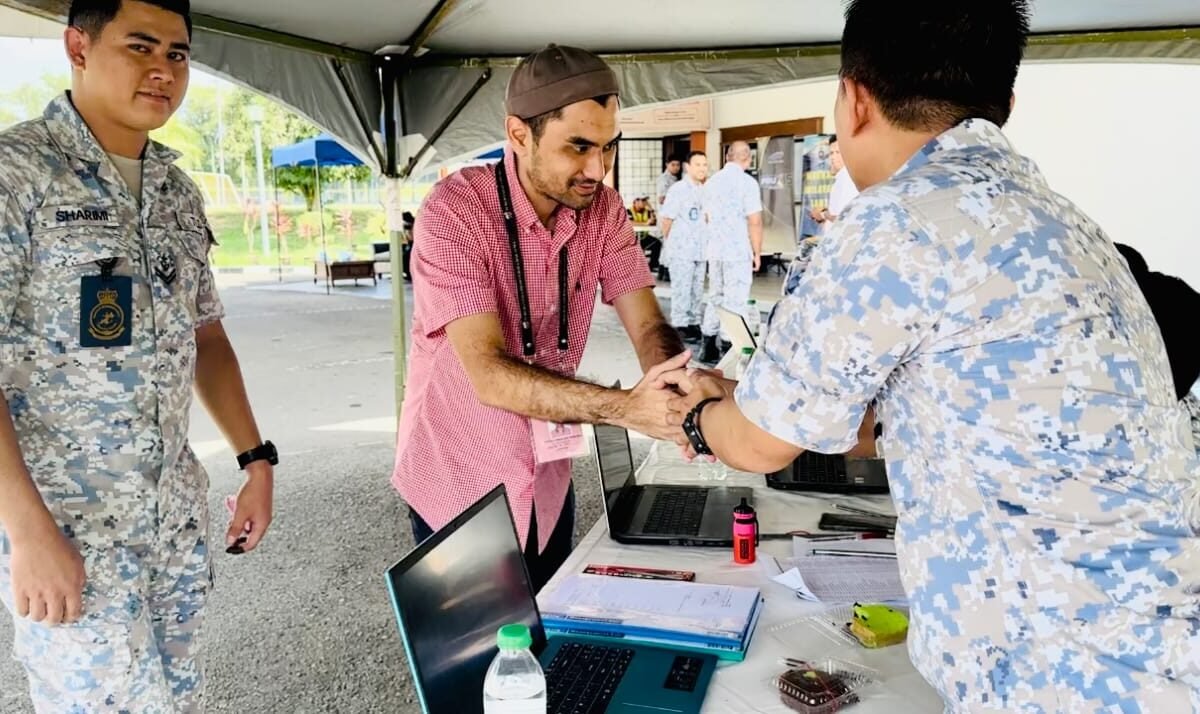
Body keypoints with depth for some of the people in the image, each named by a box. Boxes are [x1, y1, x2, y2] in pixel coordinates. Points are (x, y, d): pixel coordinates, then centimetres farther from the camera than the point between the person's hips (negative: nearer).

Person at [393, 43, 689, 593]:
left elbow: (648, 327, -11)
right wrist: (626, 407, -42)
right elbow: (488, 373, -31)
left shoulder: (602, 210, -7)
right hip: (458, 483, -5)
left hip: (547, 477, 5)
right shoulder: (454, 212, -24)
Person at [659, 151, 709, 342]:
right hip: (682, 249, -6)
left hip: (701, 249, 6)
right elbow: (667, 218, -8)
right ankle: (679, 325, 6)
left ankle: (693, 323, 21)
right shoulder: (678, 189, -9)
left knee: (698, 289, 11)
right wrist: (669, 240, -1)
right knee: (682, 288, -2)